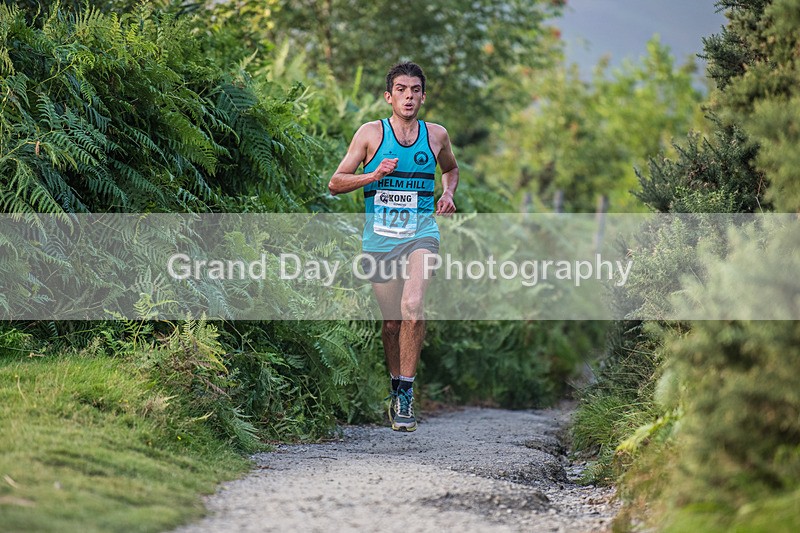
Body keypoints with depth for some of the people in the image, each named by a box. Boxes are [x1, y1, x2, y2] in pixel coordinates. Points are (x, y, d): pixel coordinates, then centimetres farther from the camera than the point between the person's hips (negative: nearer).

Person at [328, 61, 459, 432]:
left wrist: (448, 194, 8)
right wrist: (374, 176, -14)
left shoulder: (436, 135, 7)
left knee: (412, 308, -23)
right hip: (379, 237, 1)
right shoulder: (371, 133, 1)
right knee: (391, 321, 8)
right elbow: (335, 183, 2)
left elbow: (451, 169, 29)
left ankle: (407, 393, -15)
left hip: (421, 233, 0)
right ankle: (396, 386, 31)